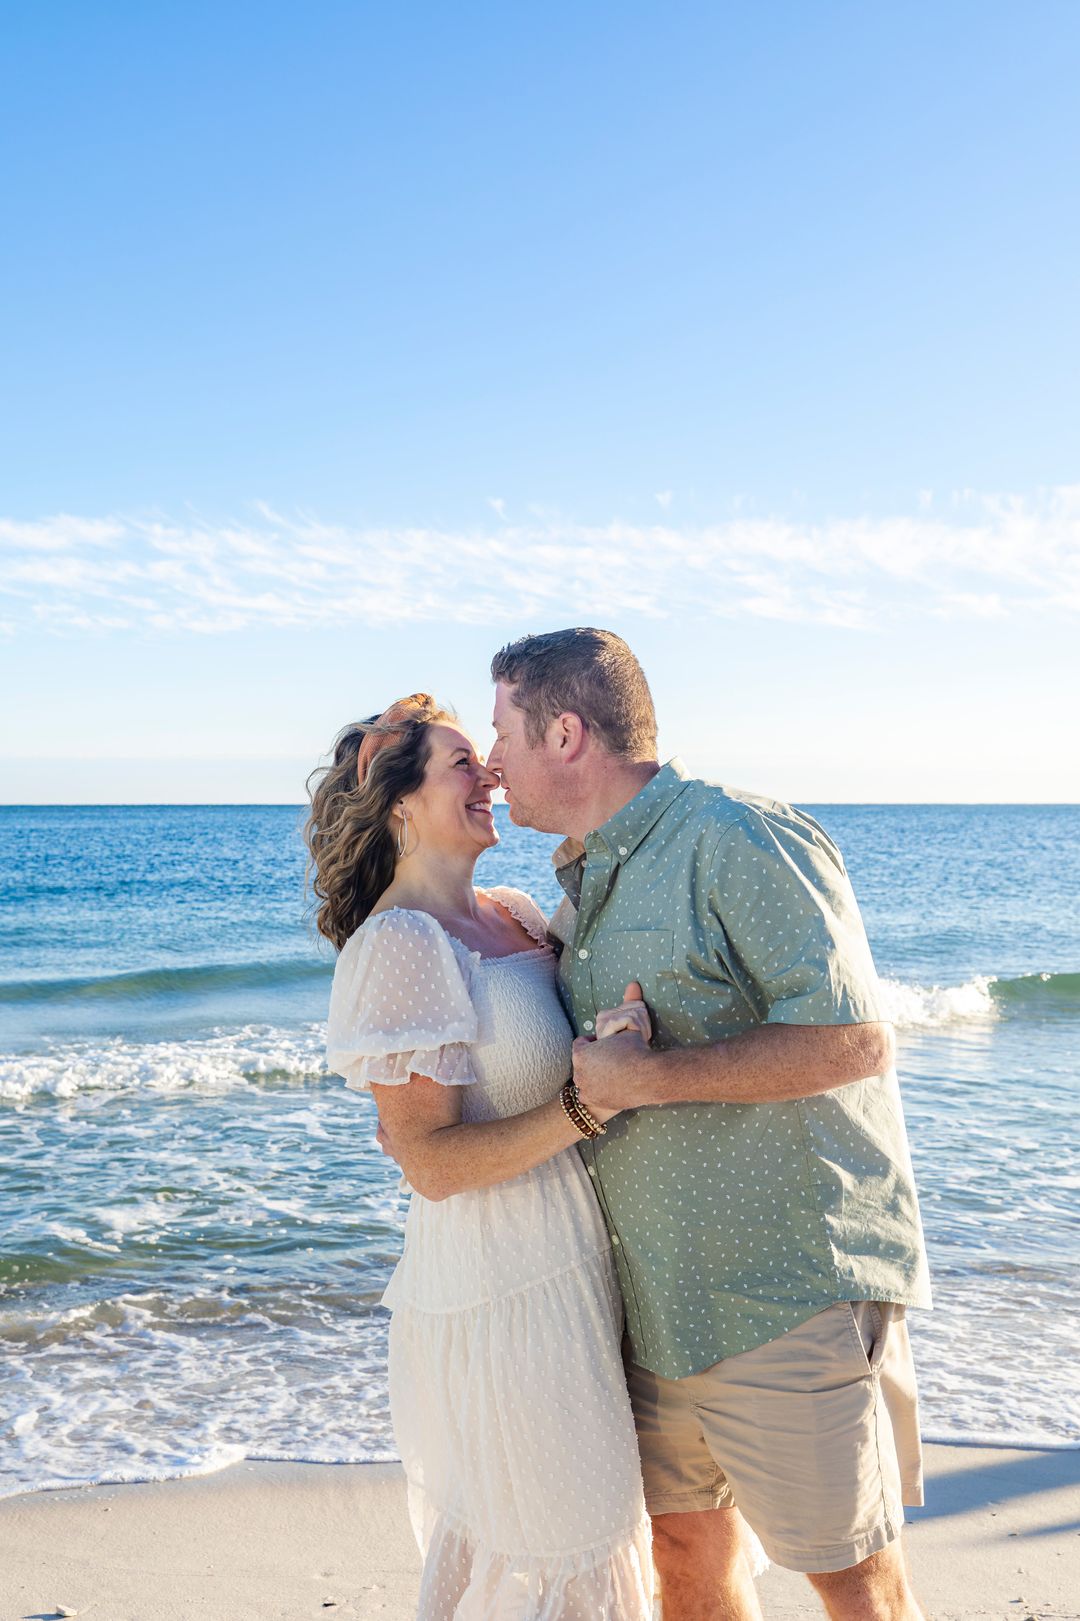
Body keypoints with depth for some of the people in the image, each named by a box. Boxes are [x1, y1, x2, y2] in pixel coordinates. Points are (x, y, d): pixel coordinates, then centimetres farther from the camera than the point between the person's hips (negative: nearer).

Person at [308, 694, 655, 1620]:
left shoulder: (518, 914, 7)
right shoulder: (398, 945, -18)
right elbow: (431, 1163, -22)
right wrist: (585, 1106, -28)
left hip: (573, 1273, 8)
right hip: (502, 1296, -8)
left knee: (597, 1526, 22)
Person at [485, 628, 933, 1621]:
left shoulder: (737, 841, -16)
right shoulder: (584, 884, 12)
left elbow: (853, 1042, -24)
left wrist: (647, 1078, -22)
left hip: (793, 1293, -8)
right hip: (660, 1303, 8)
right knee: (688, 1541, 19)